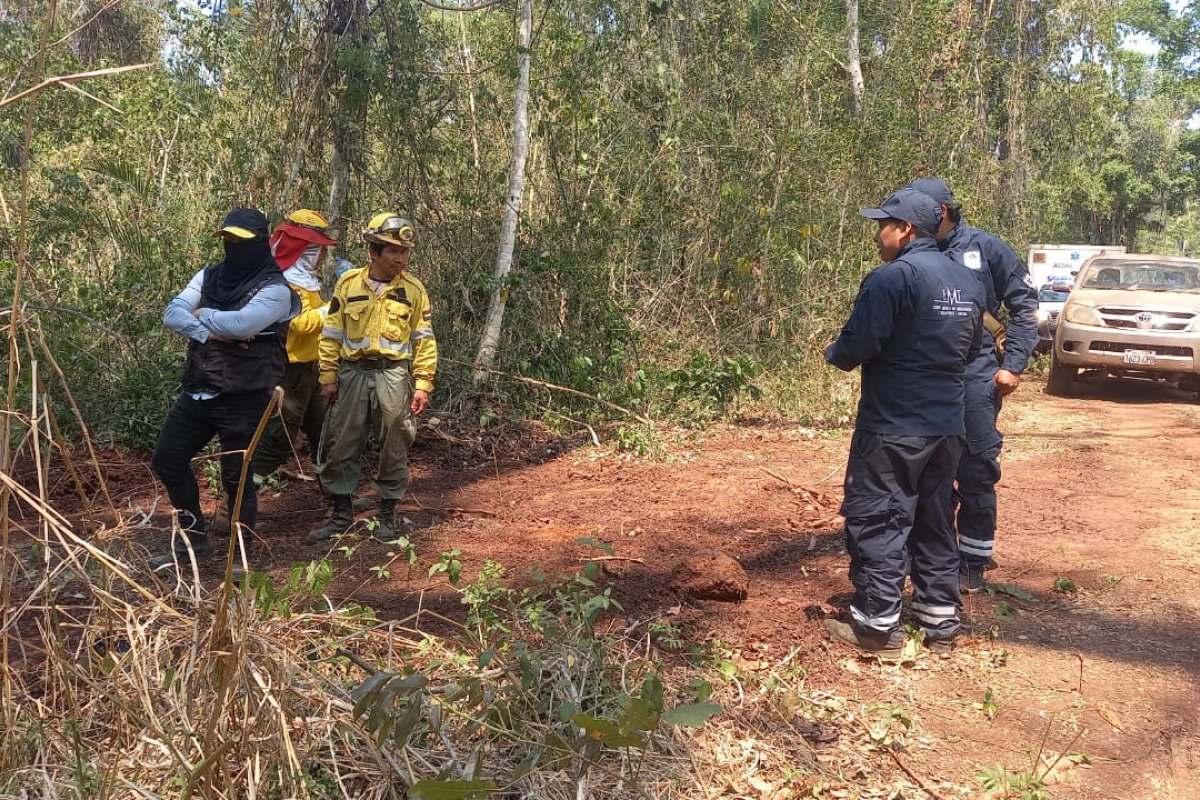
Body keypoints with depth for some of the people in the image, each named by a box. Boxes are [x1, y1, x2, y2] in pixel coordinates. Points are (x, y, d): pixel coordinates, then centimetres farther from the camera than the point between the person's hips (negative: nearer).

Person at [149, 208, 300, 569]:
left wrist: (203, 314, -7)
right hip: (197, 390, 7)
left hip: (242, 399, -7)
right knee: (167, 460, 14)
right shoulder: (208, 276, 10)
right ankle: (193, 537, 30)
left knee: (236, 478, 1)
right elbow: (172, 315, -1)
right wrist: (209, 333, -17)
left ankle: (241, 556, 19)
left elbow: (240, 324, -25)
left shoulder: (275, 289, -10)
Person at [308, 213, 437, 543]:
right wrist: (328, 378, 2)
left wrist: (423, 384, -4)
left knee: (393, 448, 4)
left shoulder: (413, 289, 0)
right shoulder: (348, 283, 2)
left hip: (393, 374, -1)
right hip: (353, 373, 1)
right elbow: (331, 334, 5)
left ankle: (387, 514, 19)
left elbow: (423, 340, 1)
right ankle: (342, 514, 20)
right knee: (340, 446, 5)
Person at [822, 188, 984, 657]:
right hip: (948, 425, 8)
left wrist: (834, 354, 1)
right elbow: (970, 349, 17)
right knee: (935, 522, 15)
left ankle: (878, 627, 6)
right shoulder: (968, 281, 10)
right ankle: (940, 622, 23)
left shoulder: (892, 277, -15)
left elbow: (857, 345, -19)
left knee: (876, 522, 1)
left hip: (893, 427, -8)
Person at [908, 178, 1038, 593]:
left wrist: (1012, 365, -5)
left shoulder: (985, 248, -2)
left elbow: (1023, 305, 1)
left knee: (976, 469, 1)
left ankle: (973, 560, 14)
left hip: (975, 374, -3)